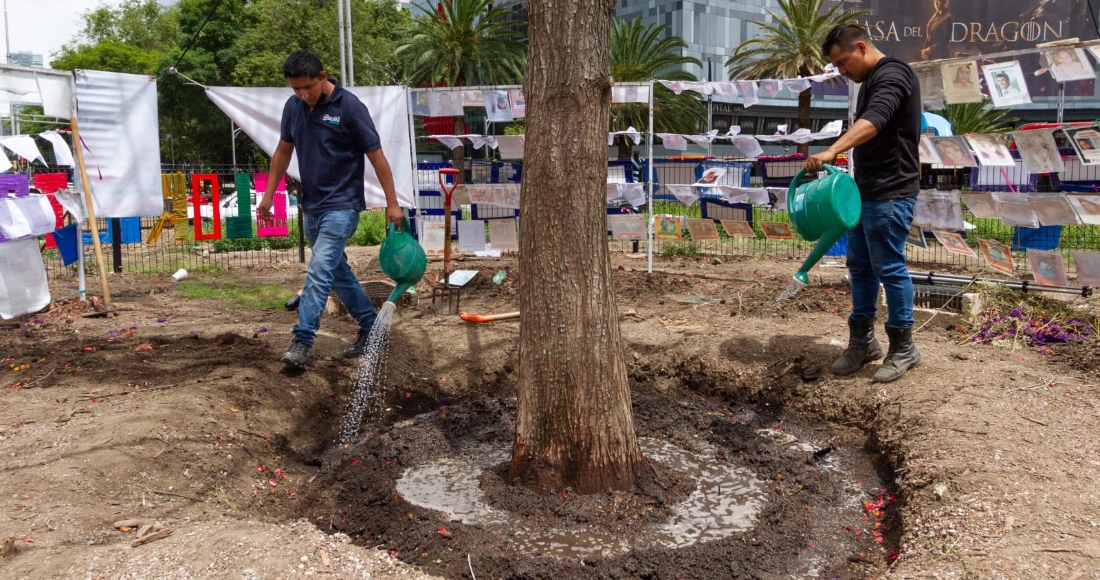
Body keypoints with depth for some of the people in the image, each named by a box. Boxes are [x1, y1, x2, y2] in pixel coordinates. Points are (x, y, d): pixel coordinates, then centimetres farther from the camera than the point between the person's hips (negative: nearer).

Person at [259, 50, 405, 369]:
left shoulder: (349, 106, -14)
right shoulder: (293, 106, 4)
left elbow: (376, 156, -11)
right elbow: (283, 151, 16)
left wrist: (392, 204, -11)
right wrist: (268, 195, 15)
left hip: (342, 205, -7)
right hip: (312, 206, 7)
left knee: (320, 268, -16)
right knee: (338, 271, 15)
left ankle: (302, 341, -15)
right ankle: (370, 326, 28)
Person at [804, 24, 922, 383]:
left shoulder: (892, 74, -14)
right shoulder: (871, 81, 17)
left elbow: (873, 122, -33)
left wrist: (831, 152, -46)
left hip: (890, 194, -10)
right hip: (865, 191, 10)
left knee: (890, 269, -3)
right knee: (860, 267, 12)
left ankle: (903, 349, 10)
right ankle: (862, 341, 22)